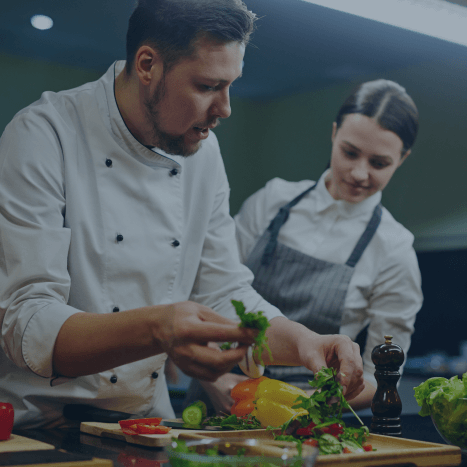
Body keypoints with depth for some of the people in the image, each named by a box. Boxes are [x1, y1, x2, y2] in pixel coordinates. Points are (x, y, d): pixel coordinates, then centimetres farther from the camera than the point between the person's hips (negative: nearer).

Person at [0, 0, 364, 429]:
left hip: (145, 427, 5)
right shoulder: (45, 136, -15)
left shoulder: (203, 152, 5)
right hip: (36, 424, -5)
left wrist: (303, 343, -9)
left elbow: (225, 293, 9)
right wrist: (154, 329, -37)